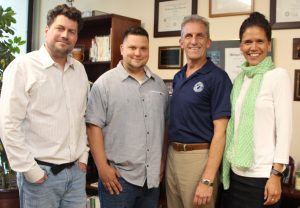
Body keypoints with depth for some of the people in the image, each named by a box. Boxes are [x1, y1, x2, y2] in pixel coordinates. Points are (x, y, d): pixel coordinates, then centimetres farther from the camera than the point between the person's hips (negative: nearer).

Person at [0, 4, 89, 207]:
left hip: (76, 171, 6)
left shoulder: (79, 70, 8)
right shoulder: (23, 66, -10)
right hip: (41, 172, -5)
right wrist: (30, 170, -14)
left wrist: (83, 156, 9)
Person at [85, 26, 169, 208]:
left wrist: (162, 161, 11)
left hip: (152, 176, 5)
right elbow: (94, 127, -9)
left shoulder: (159, 84, 10)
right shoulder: (105, 83, -6)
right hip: (118, 175, -4)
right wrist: (103, 168, -13)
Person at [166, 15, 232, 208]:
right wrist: (166, 155, 9)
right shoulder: (178, 77, 9)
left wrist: (207, 180, -20)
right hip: (172, 155, 7)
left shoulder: (217, 77, -12)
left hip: (198, 156, -7)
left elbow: (220, 132, -16)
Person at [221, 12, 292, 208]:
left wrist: (276, 175, -15)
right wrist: (226, 165, 11)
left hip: (261, 175, -5)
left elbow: (284, 128, -12)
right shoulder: (239, 78, 8)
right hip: (236, 172, 6)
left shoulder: (278, 76, -8)